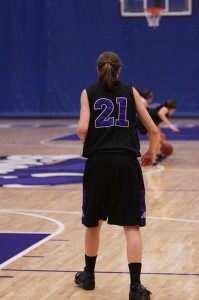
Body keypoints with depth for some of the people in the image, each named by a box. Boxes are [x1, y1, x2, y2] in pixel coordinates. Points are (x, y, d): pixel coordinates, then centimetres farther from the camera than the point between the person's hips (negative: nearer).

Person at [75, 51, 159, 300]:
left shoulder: (88, 93, 9)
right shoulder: (131, 92, 12)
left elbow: (82, 129, -5)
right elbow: (153, 129, 7)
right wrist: (151, 152, 25)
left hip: (98, 162, 1)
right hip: (127, 162, 0)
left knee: (93, 223, 18)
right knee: (131, 226, 0)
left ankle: (88, 276, 34)